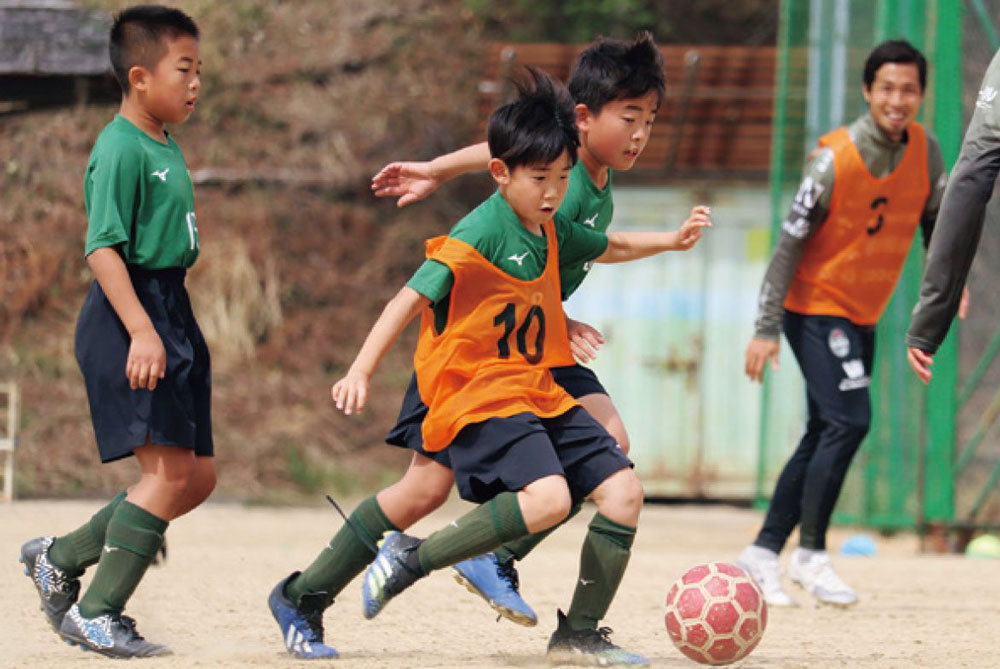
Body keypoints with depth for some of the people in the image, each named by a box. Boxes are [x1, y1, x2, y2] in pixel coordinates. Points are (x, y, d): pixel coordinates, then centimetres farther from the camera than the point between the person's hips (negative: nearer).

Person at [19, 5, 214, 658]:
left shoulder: (167, 148, 17)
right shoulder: (120, 149, -13)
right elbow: (103, 248, -20)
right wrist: (140, 331, -28)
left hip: (169, 312, 10)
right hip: (129, 313, -10)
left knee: (197, 476, 9)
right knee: (169, 468, -15)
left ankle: (62, 556, 18)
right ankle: (97, 612, -10)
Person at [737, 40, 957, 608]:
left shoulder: (925, 150, -4)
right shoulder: (835, 158, -21)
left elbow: (935, 217, 13)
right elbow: (791, 243, -17)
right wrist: (767, 329, -18)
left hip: (864, 315, 7)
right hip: (815, 306, -7)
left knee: (825, 436, 8)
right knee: (849, 422, -17)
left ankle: (765, 551, 17)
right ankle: (811, 553, -7)